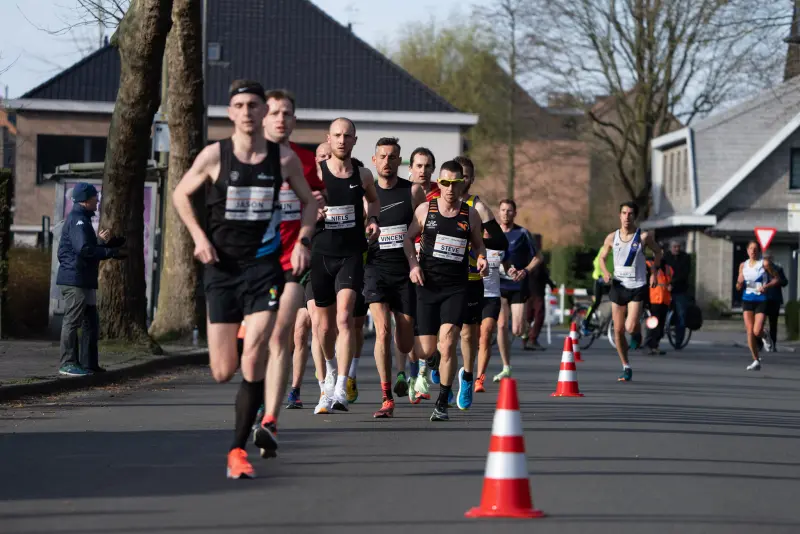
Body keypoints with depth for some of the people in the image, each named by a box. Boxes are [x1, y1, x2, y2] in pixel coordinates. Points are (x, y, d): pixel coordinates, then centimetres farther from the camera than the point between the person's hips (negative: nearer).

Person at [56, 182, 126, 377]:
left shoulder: (82, 220, 21)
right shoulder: (77, 220, -13)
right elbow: (84, 250, -25)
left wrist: (100, 241, 8)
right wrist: (112, 252, -21)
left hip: (84, 280, 11)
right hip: (75, 279, -11)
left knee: (91, 322, 13)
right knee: (72, 322, -7)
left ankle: (89, 363, 18)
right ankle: (68, 364, -4)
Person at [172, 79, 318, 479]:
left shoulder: (285, 158, -1)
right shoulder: (214, 155, -3)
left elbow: (309, 201, 15)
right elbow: (180, 194, 11)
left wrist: (303, 242, 0)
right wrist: (199, 237, -2)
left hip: (264, 265, -1)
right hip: (222, 267, 1)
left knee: (254, 360, -17)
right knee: (223, 372, 1)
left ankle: (238, 449, -6)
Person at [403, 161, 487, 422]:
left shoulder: (470, 215, 4)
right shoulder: (425, 209, 3)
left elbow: (478, 244, 17)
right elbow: (408, 238, 12)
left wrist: (481, 259, -4)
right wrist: (413, 264, -4)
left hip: (456, 288, -1)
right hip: (428, 285, 1)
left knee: (447, 344, -17)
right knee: (427, 350, 1)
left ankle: (442, 404, -6)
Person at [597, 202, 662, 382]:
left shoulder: (644, 237, -7)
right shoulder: (612, 238, 0)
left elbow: (657, 252, 10)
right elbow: (602, 257, 12)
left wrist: (654, 272, 2)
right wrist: (605, 272, -7)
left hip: (637, 287, -3)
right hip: (618, 286, 3)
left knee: (631, 327, -18)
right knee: (618, 330, 4)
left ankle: (637, 333, 21)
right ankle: (626, 368, 18)